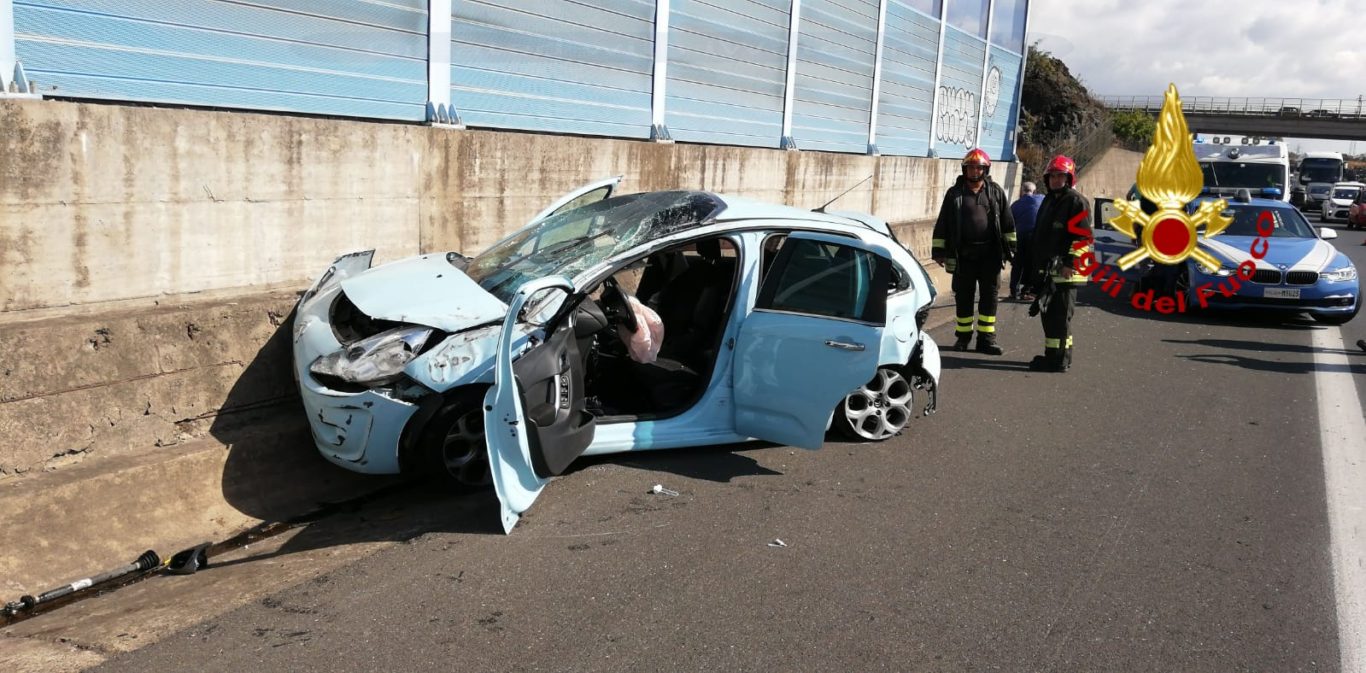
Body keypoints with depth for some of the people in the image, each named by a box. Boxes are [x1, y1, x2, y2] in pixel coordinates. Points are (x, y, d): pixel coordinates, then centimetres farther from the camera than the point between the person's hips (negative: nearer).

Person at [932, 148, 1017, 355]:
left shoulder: (996, 192, 7)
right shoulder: (954, 193, 5)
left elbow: (1007, 223, 11)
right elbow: (942, 224, 6)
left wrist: (1010, 248, 7)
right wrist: (938, 250, 2)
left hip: (990, 254, 1)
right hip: (963, 255, 0)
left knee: (989, 297, 2)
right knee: (963, 297, 7)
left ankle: (986, 339, 8)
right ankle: (963, 336, 20)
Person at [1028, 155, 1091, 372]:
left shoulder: (1077, 201, -7)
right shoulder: (1048, 200, 21)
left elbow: (1083, 236, -15)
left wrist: (1070, 262, -21)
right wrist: (1036, 265, 25)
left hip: (1065, 271, -9)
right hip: (1046, 268, 9)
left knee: (1060, 315, -8)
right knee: (1048, 314, 14)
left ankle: (1059, 359, -5)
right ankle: (1052, 355, 24)